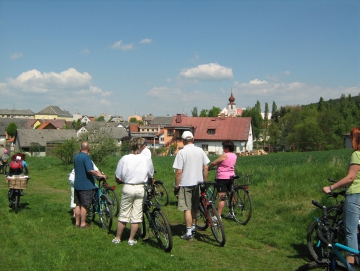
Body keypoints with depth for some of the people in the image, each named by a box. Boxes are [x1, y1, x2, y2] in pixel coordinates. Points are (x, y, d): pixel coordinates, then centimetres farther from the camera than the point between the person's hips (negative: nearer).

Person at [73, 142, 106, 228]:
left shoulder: (76, 157, 10)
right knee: (84, 205, 0)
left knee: (78, 204, 14)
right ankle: (83, 224, 7)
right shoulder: (86, 157, -16)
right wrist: (99, 174, -15)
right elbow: (90, 170, -27)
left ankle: (77, 222, 22)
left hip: (77, 185, 8)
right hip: (86, 185, -7)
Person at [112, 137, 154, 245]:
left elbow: (117, 178, -2)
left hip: (128, 188, 0)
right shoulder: (146, 160, -4)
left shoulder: (124, 159, -7)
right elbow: (150, 176, 8)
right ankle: (131, 239, 17)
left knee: (123, 214, 10)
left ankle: (117, 238, 21)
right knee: (136, 216, 9)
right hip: (141, 188, 1)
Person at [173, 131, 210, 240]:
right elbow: (206, 168, 5)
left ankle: (189, 232, 2)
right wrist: (204, 182, 15)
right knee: (194, 207, 19)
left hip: (185, 184, -5)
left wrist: (176, 186, -7)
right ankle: (193, 227, 33)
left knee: (187, 209, 0)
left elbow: (179, 172, -15)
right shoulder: (200, 150, 3)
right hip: (197, 183, 6)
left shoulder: (181, 152, -13)